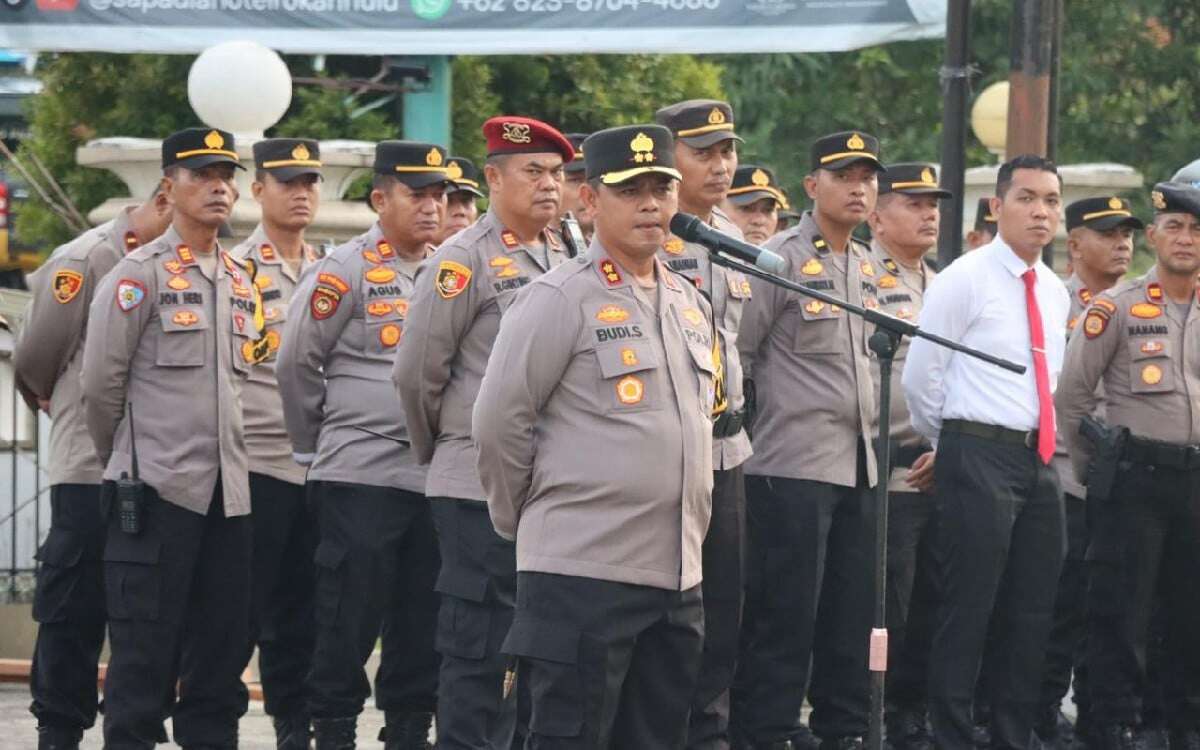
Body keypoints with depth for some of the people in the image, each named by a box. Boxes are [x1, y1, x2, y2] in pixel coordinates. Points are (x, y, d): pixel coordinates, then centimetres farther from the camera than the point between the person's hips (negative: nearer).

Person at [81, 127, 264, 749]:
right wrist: (124, 461, 6)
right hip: (157, 489, -6)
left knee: (221, 647, 8)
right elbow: (100, 385, -4)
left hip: (227, 489, 6)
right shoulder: (139, 275, -5)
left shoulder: (241, 280, 14)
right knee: (144, 653, -4)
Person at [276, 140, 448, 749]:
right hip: (361, 476, -5)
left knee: (423, 619, 8)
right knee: (351, 619, -3)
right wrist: (316, 446, 5)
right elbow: (296, 364, -2)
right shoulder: (346, 271, -5)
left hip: (434, 471, 5)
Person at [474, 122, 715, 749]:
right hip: (583, 573, -7)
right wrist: (524, 523, 1)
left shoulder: (690, 304, 15)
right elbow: (498, 425, -9)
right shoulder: (561, 299, -9)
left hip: (677, 578, 7)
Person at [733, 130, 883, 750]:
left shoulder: (868, 267, 16)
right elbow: (735, 354, -7)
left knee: (852, 608, 9)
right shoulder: (782, 259, -7)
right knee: (785, 608, -6)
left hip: (860, 463, 7)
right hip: (795, 464, -7)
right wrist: (740, 432, -5)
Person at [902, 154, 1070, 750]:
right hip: (981, 458, -7)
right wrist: (952, 445, 6)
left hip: (1039, 461, 7)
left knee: (1031, 613, 10)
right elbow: (919, 377, -5)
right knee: (967, 612, -6)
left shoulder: (1055, 293, 14)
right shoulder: (964, 280, -8)